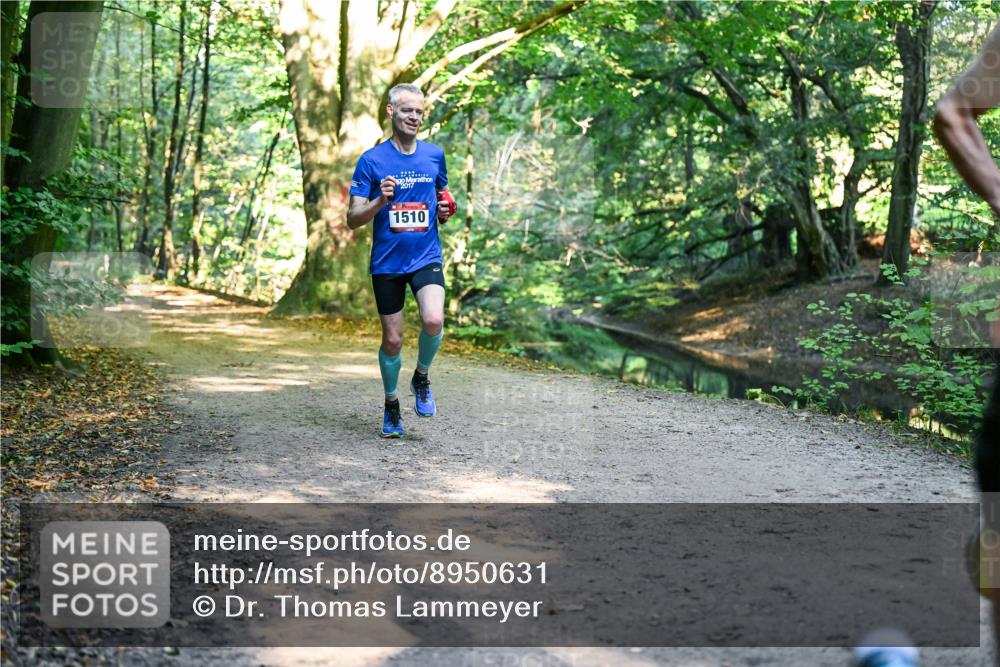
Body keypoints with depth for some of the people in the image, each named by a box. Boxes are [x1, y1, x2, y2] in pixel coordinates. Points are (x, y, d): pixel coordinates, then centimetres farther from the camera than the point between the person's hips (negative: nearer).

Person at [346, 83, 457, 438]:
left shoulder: (434, 154, 5)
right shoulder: (372, 160, -5)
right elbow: (353, 219, -6)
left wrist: (444, 210, 1)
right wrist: (380, 201, -24)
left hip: (427, 257, 1)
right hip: (386, 262, -1)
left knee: (433, 321, -23)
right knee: (392, 340, 5)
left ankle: (421, 377, 7)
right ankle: (391, 404, 28)